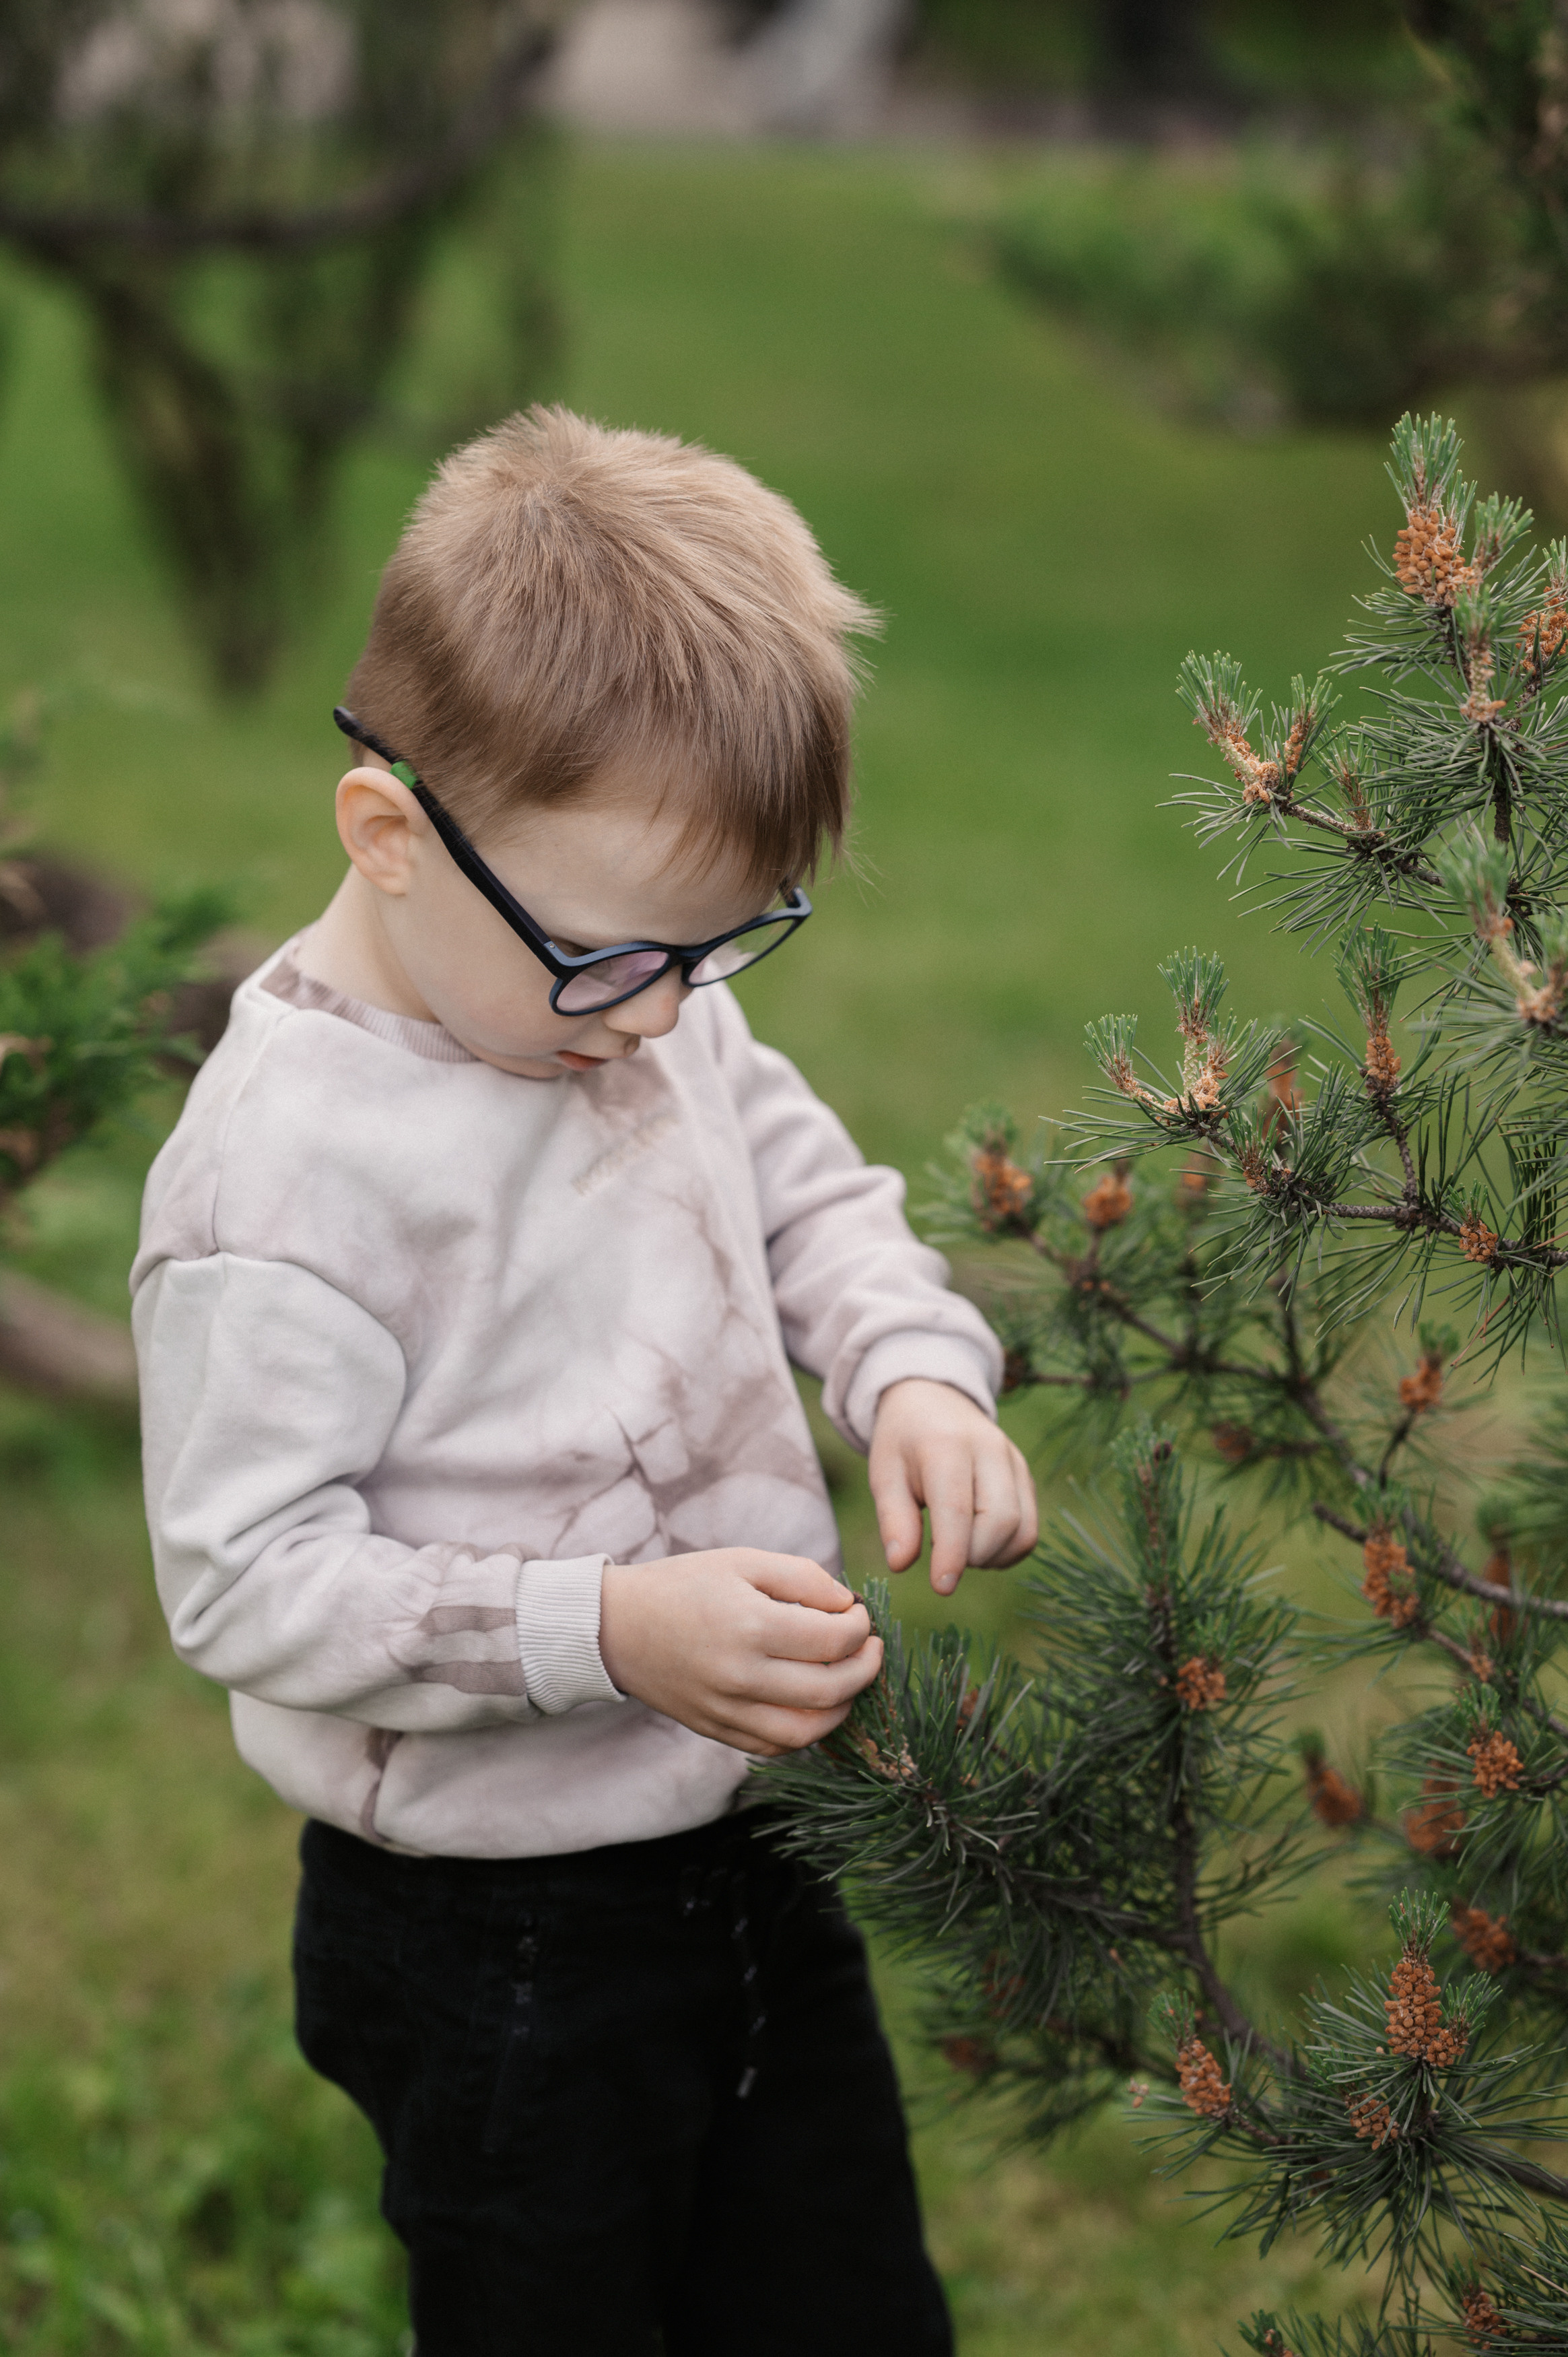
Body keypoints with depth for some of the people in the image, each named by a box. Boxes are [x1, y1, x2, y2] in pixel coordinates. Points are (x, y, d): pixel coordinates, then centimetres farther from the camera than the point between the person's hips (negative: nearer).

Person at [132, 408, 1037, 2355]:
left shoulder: (648, 1008, -3)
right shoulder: (285, 1169, -25)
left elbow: (815, 1196, 13)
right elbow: (247, 1581, -23)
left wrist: (919, 1376, -7)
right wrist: (609, 1631, -31)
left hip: (755, 1851, 7)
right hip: (498, 1955, -7)